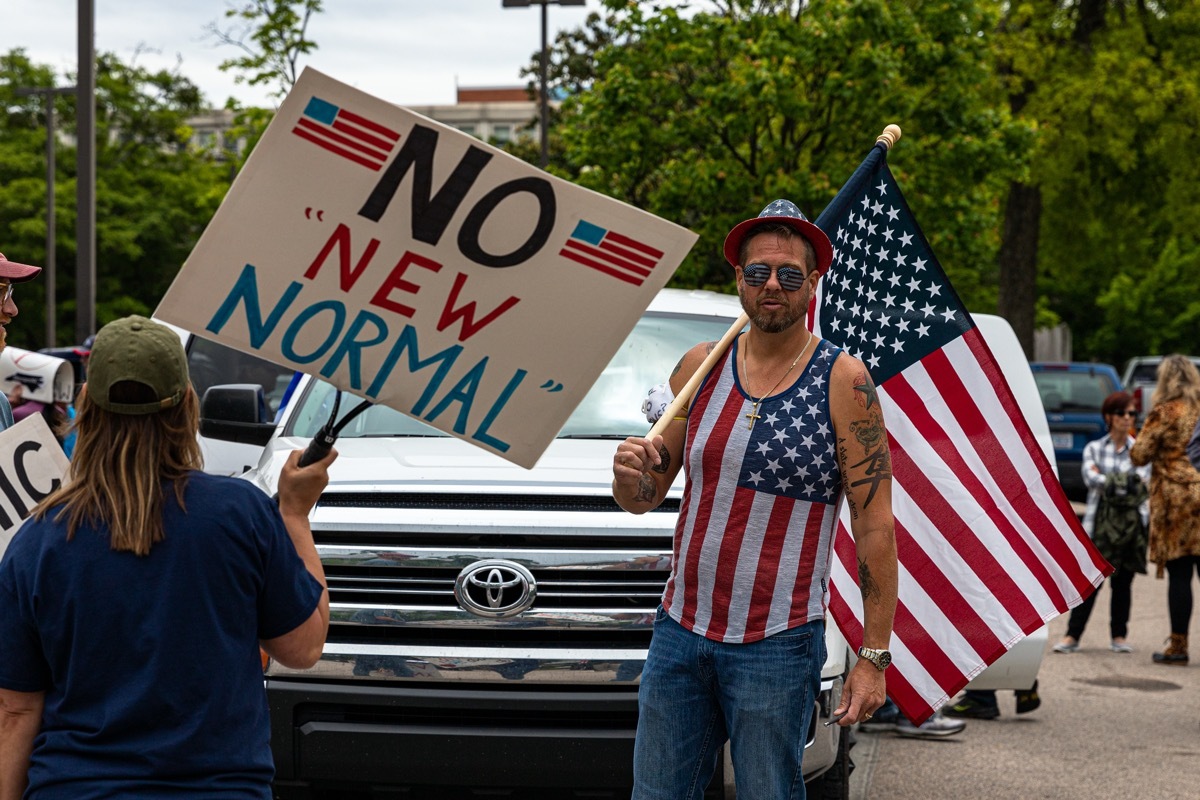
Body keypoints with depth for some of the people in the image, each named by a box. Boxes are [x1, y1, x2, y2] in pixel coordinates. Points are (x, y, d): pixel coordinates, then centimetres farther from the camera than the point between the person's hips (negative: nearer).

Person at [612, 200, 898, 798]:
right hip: (679, 631, 4)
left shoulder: (842, 380, -6)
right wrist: (630, 473, -13)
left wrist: (874, 657, -12)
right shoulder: (701, 366, 6)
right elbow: (642, 499, 11)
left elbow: (874, 525, -8)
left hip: (776, 648, -4)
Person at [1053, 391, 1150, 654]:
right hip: (1099, 522, 0)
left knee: (1123, 582, 4)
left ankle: (1119, 636, 12)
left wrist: (1105, 479, -8)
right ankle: (1072, 635, -2)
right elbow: (1090, 477, -8)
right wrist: (1125, 482, -11)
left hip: (1131, 523, 0)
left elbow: (1141, 480, -7)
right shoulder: (1094, 448, 8)